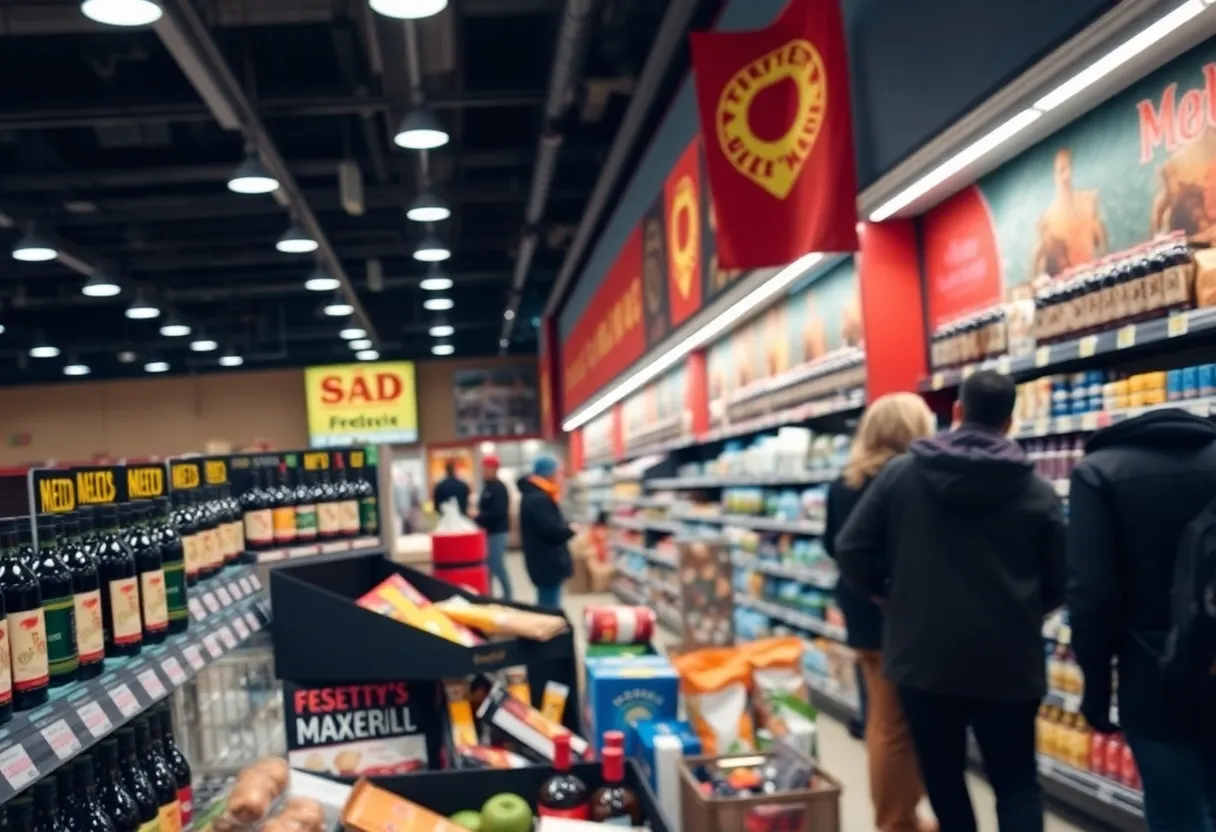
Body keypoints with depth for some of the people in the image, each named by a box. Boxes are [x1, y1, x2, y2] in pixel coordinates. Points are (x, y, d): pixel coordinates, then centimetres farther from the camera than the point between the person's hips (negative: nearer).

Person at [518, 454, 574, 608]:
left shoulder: (532, 495, 13)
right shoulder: (539, 499, -22)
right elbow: (552, 531, -26)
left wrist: (565, 527, 3)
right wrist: (570, 529, -9)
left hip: (543, 562, 11)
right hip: (548, 564, -11)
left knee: (545, 605, 17)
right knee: (550, 607, -6)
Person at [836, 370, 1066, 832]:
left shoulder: (899, 473, -3)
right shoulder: (1036, 490, -5)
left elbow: (852, 549, -3)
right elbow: (1059, 583, 1)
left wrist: (886, 594, 15)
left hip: (922, 655, 1)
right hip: (1006, 663, -1)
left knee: (942, 774, 17)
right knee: (1016, 781, 8)